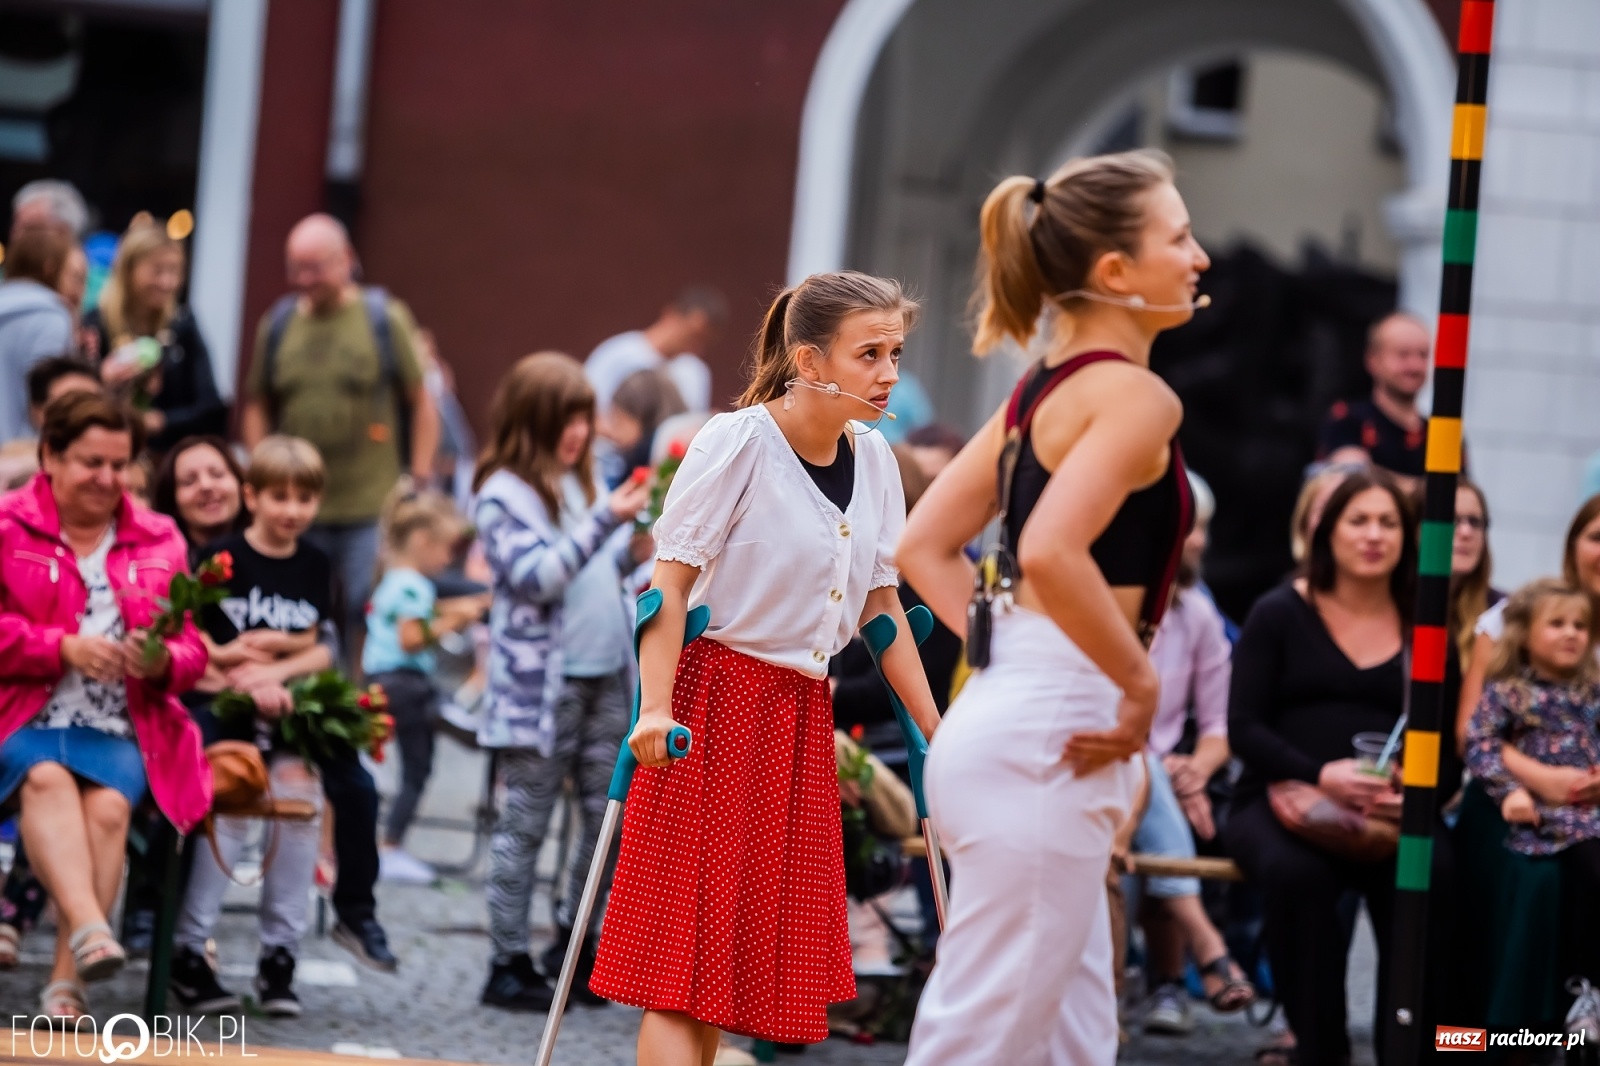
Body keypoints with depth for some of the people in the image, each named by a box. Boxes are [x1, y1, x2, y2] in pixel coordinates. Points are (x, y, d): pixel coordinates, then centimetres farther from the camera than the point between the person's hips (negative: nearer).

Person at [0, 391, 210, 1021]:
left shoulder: (158, 541, 18)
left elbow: (192, 650, 16)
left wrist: (165, 660, -8)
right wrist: (63, 648, -14)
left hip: (120, 727, 2)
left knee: (108, 803, -30)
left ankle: (66, 982, -34)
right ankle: (90, 928, -55)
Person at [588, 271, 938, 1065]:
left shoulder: (873, 460, 8)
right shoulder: (737, 442, -11)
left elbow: (880, 605, 15)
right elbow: (671, 583, -14)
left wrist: (935, 730, 13)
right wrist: (656, 709, -25)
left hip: (803, 715, 7)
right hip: (716, 700, -7)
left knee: (743, 948, 8)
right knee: (683, 947, -9)